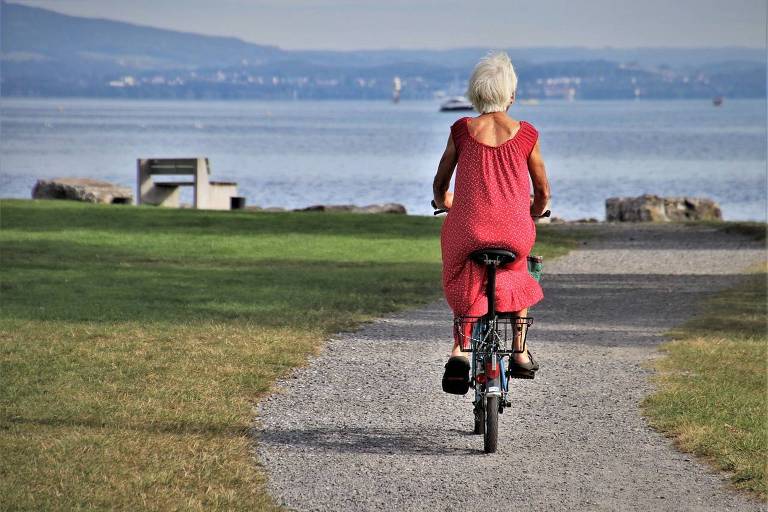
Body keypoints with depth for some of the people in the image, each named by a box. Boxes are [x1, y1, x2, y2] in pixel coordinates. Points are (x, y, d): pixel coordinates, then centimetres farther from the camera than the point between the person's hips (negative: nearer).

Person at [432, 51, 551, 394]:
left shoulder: (461, 131, 2)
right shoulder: (526, 135, 2)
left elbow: (439, 186, 12)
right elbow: (543, 192, 11)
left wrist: (443, 203, 36)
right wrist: (533, 215, 34)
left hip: (468, 231, 0)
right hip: (515, 233, 0)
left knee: (464, 287, 25)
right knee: (518, 274, 32)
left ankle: (460, 350, 1)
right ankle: (520, 351, 27)